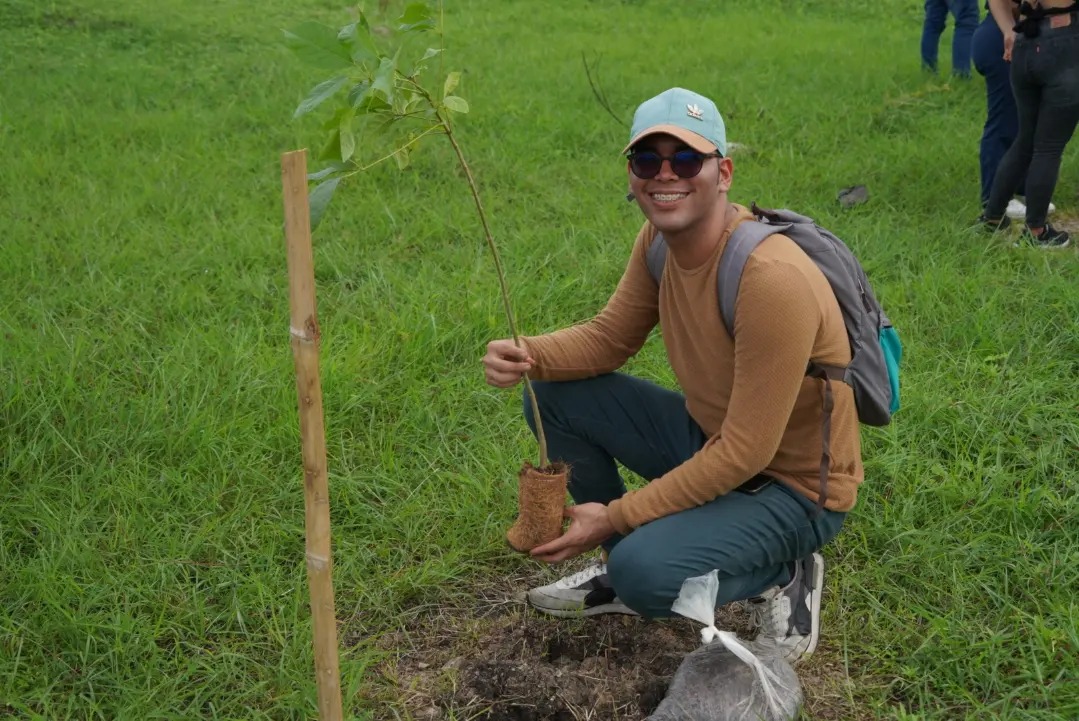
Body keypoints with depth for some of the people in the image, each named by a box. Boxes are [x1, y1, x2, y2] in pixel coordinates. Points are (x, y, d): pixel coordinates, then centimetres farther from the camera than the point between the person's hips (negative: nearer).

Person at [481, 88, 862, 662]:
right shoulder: (658, 240, -6)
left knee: (646, 574, -30)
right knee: (554, 398, -2)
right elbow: (609, 337, 5)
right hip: (709, 438, 8)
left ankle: (780, 576, 2)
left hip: (792, 485, -8)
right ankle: (621, 568, 13)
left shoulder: (773, 278, -31)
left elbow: (746, 453, -29)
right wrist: (527, 355, -18)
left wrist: (615, 518, -24)